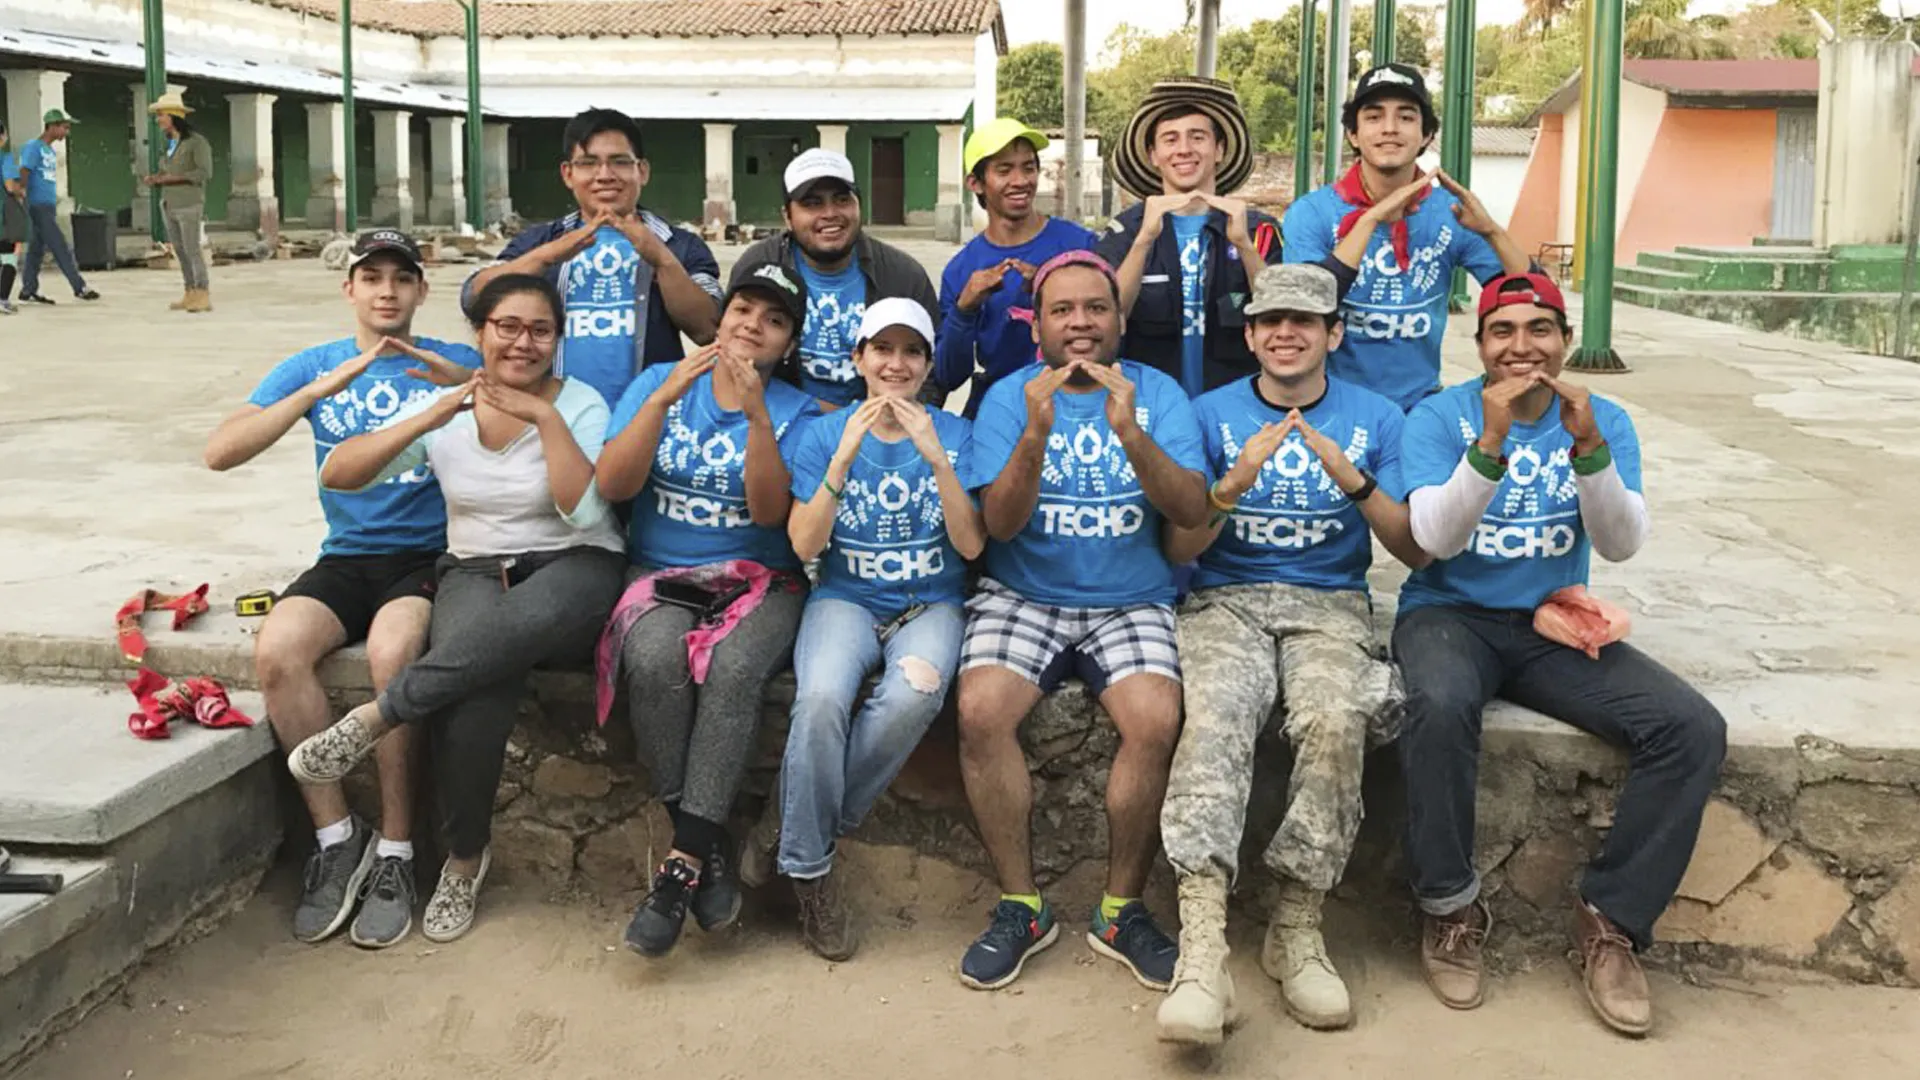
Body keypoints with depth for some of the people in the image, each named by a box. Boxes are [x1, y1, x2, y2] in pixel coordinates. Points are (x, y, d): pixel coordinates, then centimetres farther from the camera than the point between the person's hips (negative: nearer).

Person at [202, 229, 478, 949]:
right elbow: (220, 452, -3)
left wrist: (463, 379, -22)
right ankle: (336, 837, -13)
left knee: (392, 651, -33)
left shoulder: (457, 363, 7)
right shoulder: (311, 367, 11)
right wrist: (324, 388, -13)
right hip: (345, 559, 3)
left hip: (429, 558, -2)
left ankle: (394, 854, -20)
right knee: (276, 650, -27)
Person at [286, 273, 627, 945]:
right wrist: (431, 418, -14)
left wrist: (546, 417, -18)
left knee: (521, 620, -41)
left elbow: (586, 513, -14)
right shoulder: (446, 407, 7)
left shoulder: (580, 404, 0)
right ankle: (464, 858, -11)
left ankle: (375, 718, -24)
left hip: (573, 570, -2)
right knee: (475, 695, -32)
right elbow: (337, 475, -2)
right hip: (476, 572, 2)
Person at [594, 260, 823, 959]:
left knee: (734, 666, -34)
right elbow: (612, 484, -4)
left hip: (758, 583, -1)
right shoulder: (658, 383, 10)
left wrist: (756, 413, -20)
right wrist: (667, 394, -13)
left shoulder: (795, 412, 6)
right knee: (656, 659, -33)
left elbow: (770, 511, -10)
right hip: (660, 578, 1)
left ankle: (683, 862, -31)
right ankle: (709, 846, -22)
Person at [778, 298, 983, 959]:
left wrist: (936, 458, -17)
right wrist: (844, 457, -16)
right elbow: (804, 545, -5)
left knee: (914, 693, -35)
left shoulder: (955, 435, 6)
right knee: (821, 697, -33)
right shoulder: (823, 434, 6)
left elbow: (971, 544, -5)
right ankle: (808, 867, -15)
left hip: (932, 603, 0)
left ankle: (818, 827, -15)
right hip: (846, 600, 0)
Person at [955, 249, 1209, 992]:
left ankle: (1122, 911, -8)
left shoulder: (1159, 394, 4)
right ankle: (1020, 907, -10)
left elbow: (1192, 511, -10)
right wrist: (1036, 434, -24)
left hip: (1134, 603, 0)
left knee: (1156, 720, -28)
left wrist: (1130, 433, -25)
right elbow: (1000, 523, -8)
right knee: (980, 709, -28)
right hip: (1022, 597, 0)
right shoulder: (1009, 397, 3)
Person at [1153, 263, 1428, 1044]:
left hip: (1330, 605, 1)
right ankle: (1202, 951, -41)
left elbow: (1416, 552, 3)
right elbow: (1177, 549, 4)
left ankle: (1297, 929, -19)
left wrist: (1354, 482, -13)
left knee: (1335, 722, -34)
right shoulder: (1212, 413, 9)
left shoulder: (1376, 417, 11)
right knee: (1214, 720, -34)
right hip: (1226, 600, 0)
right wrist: (1232, 486, -14)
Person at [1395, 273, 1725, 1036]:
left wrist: (1588, 448, -26)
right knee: (1441, 706, -38)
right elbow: (1436, 539, -17)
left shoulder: (1605, 421, 3)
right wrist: (1492, 442, -29)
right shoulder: (1438, 418, -4)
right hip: (1451, 614, -3)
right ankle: (1452, 908, -16)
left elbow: (1621, 545, -10)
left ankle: (1610, 919, -5)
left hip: (1554, 625, 3)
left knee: (1693, 729, -19)